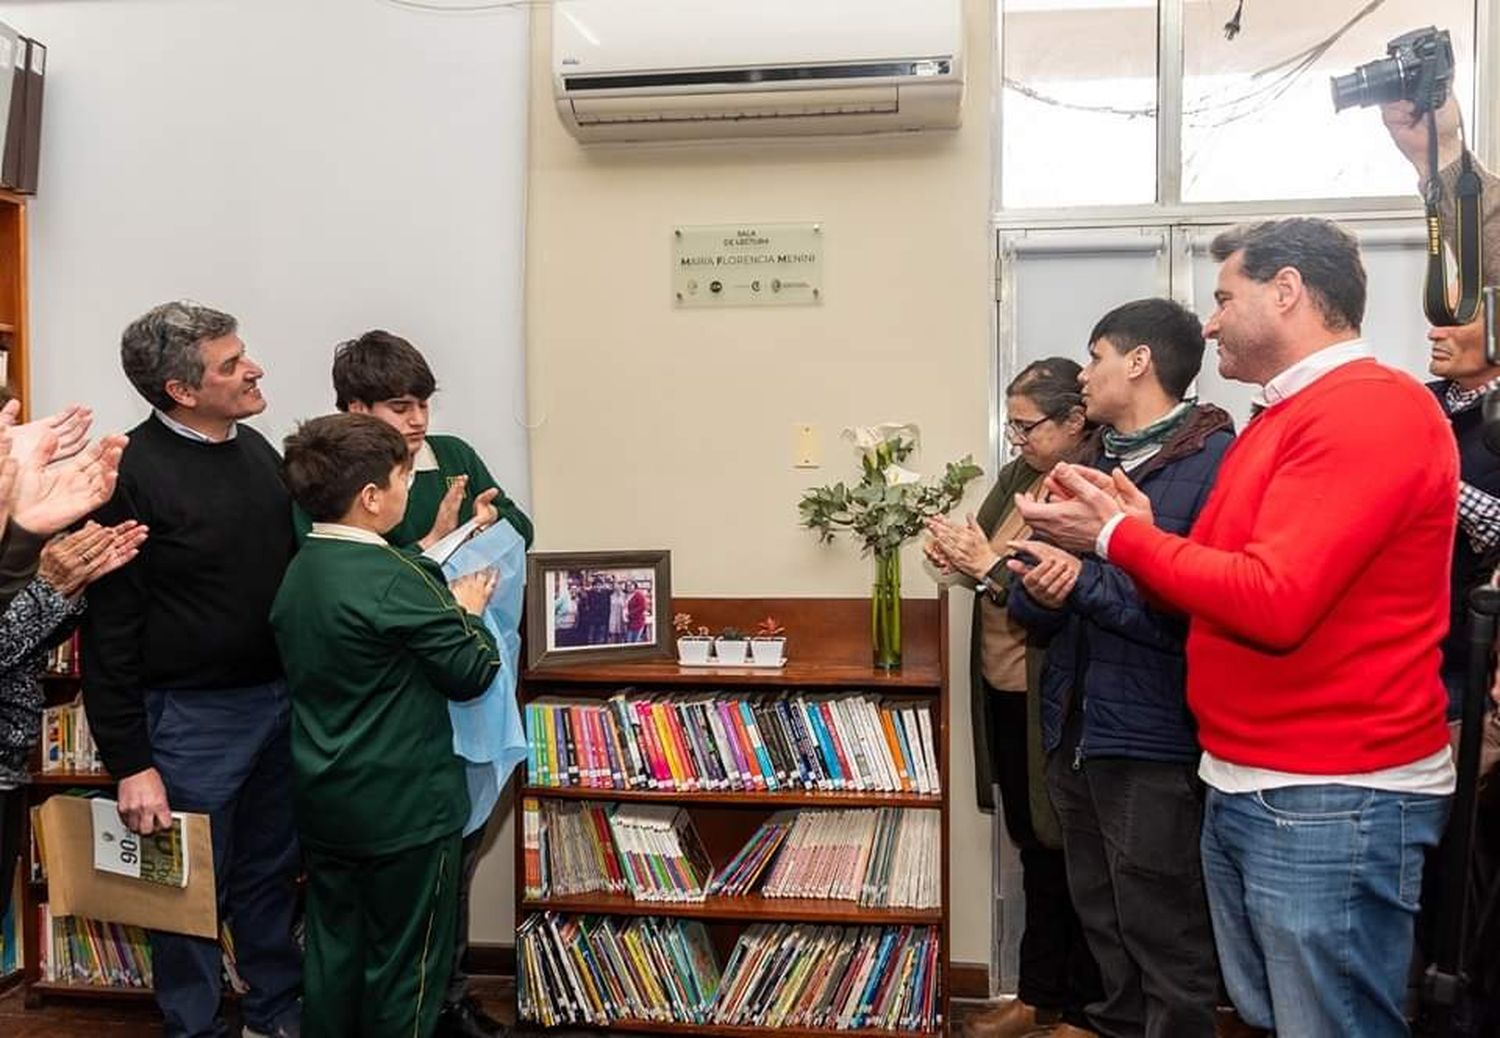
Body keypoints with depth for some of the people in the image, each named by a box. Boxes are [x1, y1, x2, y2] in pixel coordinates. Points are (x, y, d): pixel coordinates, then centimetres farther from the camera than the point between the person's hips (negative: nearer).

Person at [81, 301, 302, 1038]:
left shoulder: (256, 449, 5)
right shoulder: (134, 474, -16)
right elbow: (109, 632, -15)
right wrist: (130, 762, -14)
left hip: (282, 699, 6)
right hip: (193, 716, -6)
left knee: (272, 870, 19)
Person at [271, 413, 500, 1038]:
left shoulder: (298, 572, 3)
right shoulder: (396, 578, -22)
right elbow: (473, 672, -17)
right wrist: (467, 611, 0)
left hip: (324, 802, 8)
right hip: (405, 810, -8)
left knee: (334, 954, 19)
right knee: (405, 966, 8)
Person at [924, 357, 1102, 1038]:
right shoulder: (1017, 477, 9)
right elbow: (991, 565, 17)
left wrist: (989, 566, -19)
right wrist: (957, 556, -3)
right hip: (1003, 693, 8)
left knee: (1072, 855, 7)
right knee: (1034, 848, 19)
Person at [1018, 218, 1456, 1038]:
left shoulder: (1373, 409, -15)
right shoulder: (1284, 417, 17)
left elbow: (1273, 602, -25)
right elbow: (1214, 591, 16)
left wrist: (1120, 534, -14)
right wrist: (1131, 532, -2)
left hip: (1333, 800, -9)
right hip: (1241, 788, 9)